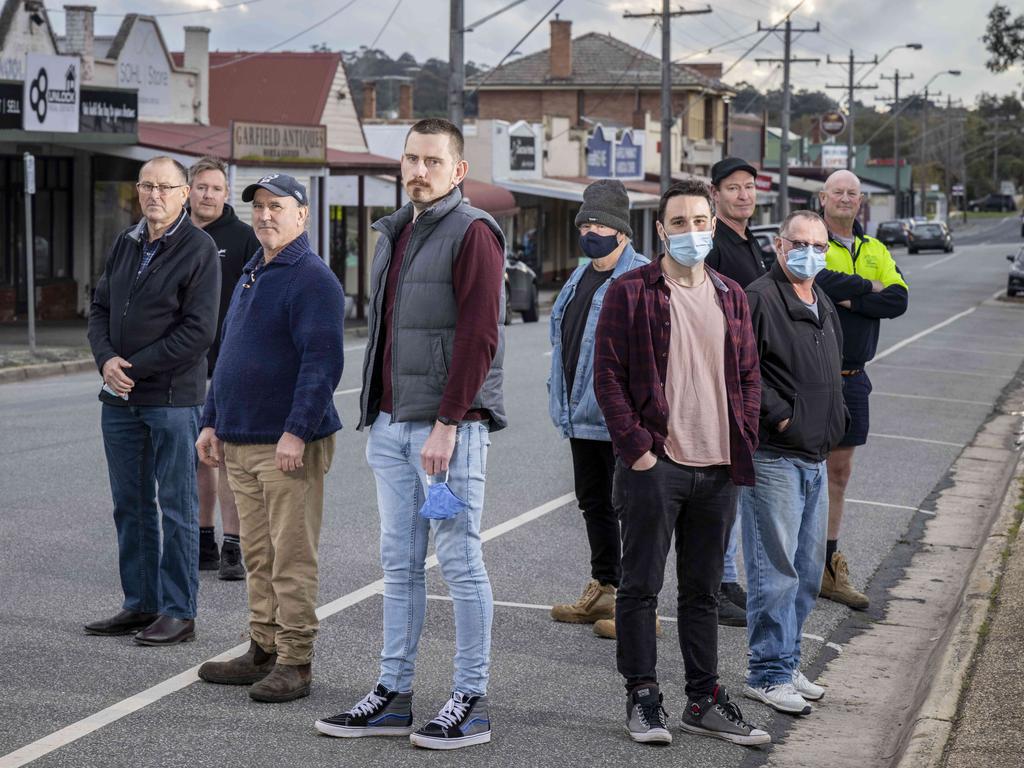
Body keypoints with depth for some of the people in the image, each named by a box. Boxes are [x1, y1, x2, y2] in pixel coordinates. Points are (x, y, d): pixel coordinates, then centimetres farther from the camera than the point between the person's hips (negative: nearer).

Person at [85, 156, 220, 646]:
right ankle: (140, 605, 21)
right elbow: (100, 308, 14)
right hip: (119, 400, 7)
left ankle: (178, 613, 5)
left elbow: (198, 331, -15)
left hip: (172, 398, -7)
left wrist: (134, 367, -14)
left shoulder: (199, 250, -9)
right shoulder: (125, 244, 12)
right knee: (130, 505, 12)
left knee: (176, 509, 0)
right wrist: (106, 358, -6)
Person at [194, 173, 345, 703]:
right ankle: (263, 652, 21)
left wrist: (296, 433, -23)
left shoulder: (312, 279, -11)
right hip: (240, 443, 9)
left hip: (288, 446, -9)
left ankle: (295, 663, -1)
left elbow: (323, 362, -19)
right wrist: (212, 422, 20)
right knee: (258, 555, 13)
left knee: (291, 558, -5)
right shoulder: (250, 275, 19)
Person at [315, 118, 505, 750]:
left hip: (449, 427, -8)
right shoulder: (395, 234, 17)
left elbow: (479, 337, -16)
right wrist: (377, 415, 17)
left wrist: (446, 425, -19)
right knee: (401, 563, 11)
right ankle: (394, 694, 17)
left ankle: (472, 703, 5)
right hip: (391, 426, 8)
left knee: (461, 562, -2)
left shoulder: (473, 234, -9)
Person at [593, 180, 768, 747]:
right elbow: (608, 376, -6)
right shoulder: (630, 293, -3)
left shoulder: (730, 297, 13)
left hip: (718, 468, 5)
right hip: (654, 465, -5)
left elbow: (749, 376, 17)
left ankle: (703, 700, 20)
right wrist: (636, 448, -12)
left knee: (704, 590, 12)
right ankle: (642, 699, 11)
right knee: (640, 587, 2)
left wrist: (743, 443, 6)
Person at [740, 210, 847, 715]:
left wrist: (834, 422, 16)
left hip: (815, 458, 9)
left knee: (808, 570, 14)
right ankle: (768, 674, 2)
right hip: (772, 457, -9)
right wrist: (778, 415, -17)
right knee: (776, 571, -6)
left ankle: (786, 662, 24)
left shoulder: (823, 306, 17)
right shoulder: (759, 299, -11)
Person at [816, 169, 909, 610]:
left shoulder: (876, 251, 12)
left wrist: (850, 300, -16)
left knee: (839, 472, 11)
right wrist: (869, 287, -11)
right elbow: (818, 281, -24)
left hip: (851, 376, 6)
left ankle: (827, 567, 19)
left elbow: (899, 299, -3)